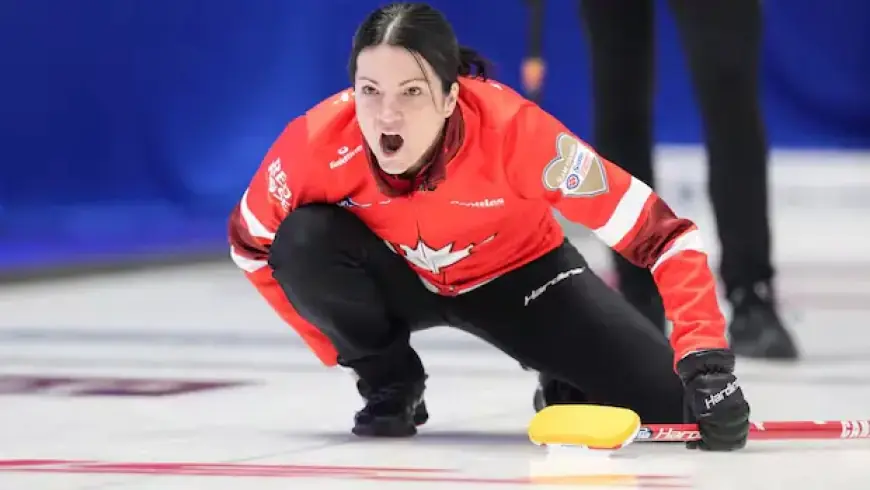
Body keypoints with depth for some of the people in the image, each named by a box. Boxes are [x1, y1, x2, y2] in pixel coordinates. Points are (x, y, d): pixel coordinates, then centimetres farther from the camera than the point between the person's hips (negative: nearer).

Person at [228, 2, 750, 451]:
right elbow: (252, 245, -12)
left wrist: (706, 359, -46)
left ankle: (563, 382, 17)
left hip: (517, 274, -1)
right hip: (398, 279, 1)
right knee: (304, 243, -32)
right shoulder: (320, 141, -32)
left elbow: (660, 233, -36)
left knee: (679, 407, -18)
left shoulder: (510, 128, -38)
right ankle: (390, 384, -3)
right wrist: (348, 343, -12)